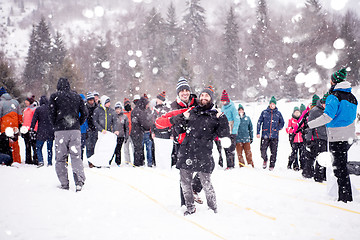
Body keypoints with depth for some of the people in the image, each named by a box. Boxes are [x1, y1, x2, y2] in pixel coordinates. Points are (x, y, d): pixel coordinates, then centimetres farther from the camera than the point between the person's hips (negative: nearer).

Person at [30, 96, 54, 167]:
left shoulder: (38, 109, -5)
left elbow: (34, 120, -6)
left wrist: (31, 128, 0)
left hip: (41, 132, -3)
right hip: (50, 132, 3)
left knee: (38, 148, 5)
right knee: (49, 148, 12)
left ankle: (41, 161, -13)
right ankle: (49, 162, 11)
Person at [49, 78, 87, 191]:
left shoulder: (54, 96, 2)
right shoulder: (77, 96, 12)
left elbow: (52, 113, -4)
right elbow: (84, 113, 9)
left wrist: (56, 126, 10)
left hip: (60, 131, -2)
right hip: (75, 131, 2)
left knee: (60, 158, 6)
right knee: (76, 156, 3)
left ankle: (64, 183, 4)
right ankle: (79, 180, -15)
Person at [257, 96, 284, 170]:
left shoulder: (278, 113, 8)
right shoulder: (264, 112, 5)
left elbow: (282, 122, 18)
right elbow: (259, 122, 7)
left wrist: (277, 129, 2)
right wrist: (258, 132, 2)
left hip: (274, 136, 1)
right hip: (265, 135, -1)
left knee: (273, 151, 1)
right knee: (263, 150, -5)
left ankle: (272, 165, 13)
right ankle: (265, 160, 24)